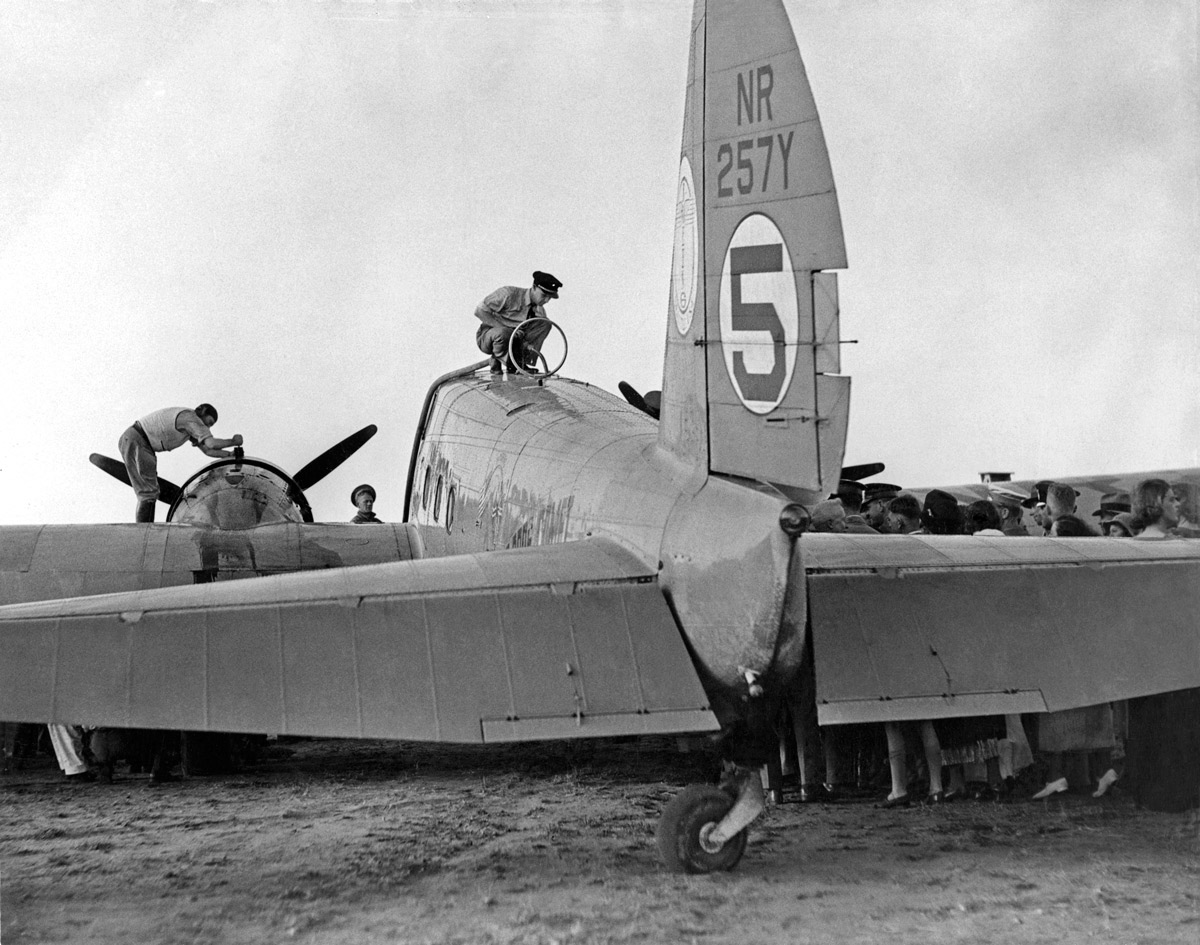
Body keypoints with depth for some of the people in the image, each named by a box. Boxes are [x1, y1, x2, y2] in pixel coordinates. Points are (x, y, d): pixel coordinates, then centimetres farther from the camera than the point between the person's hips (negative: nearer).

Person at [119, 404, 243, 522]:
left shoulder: (190, 426, 19)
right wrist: (233, 441, -7)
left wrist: (231, 454, 12)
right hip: (134, 440, -11)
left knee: (150, 492, 9)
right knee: (149, 492, -13)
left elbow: (207, 450, 18)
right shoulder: (190, 417, -13)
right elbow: (211, 444, -21)